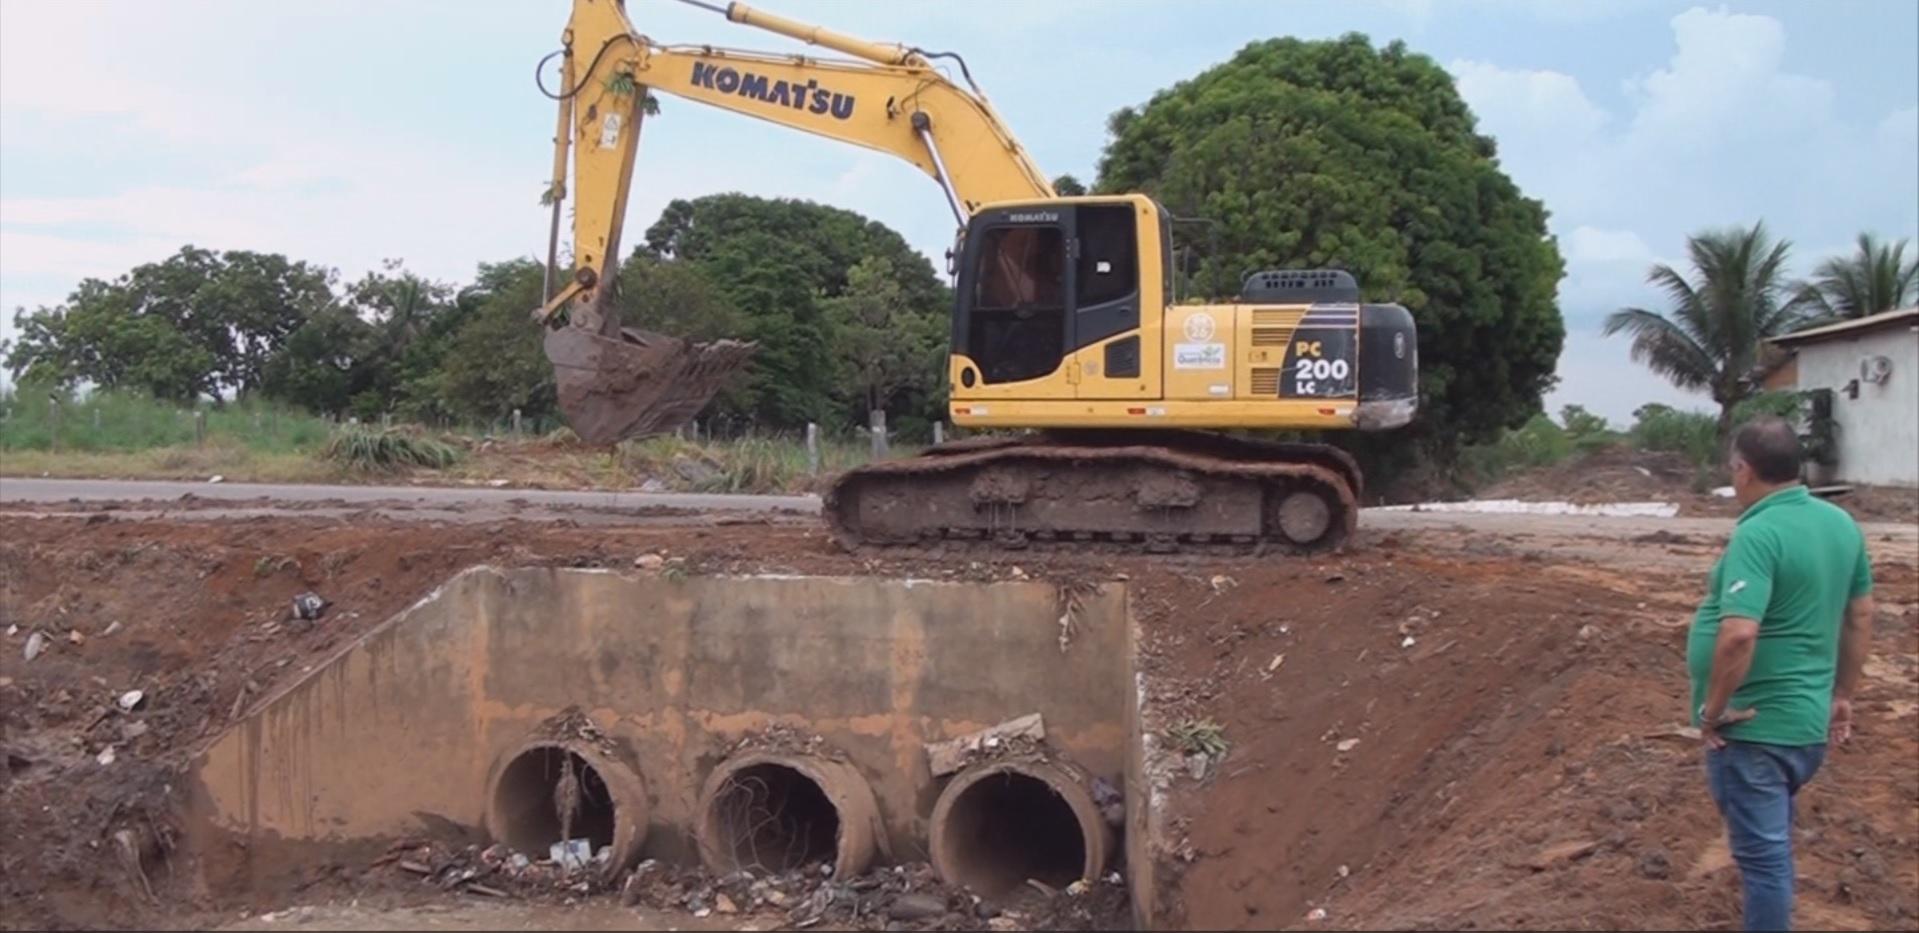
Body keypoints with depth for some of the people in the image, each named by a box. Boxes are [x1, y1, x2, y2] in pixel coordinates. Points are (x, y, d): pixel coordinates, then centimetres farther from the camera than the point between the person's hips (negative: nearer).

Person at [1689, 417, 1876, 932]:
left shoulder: (1758, 533, -22)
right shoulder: (1841, 524, 4)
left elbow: (1738, 634, -32)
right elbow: (1861, 614, 15)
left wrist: (1714, 709, -19)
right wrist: (1842, 694, 23)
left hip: (1753, 728, -9)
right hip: (1806, 721, 9)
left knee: (1762, 850, 2)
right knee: (1769, 840, 24)